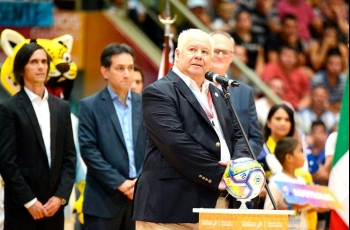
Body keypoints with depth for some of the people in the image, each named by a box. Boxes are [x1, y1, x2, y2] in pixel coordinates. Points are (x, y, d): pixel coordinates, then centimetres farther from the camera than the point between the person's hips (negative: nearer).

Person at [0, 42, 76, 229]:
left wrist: (61, 196, -3)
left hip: (53, 205, 4)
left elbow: (69, 156, 10)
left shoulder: (62, 107, 13)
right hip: (21, 206, -4)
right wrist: (29, 201, -12)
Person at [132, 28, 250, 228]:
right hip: (173, 205, -7)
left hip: (217, 203, 7)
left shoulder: (218, 95, 22)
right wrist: (219, 176, -16)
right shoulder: (158, 93, -4)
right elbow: (177, 144, -15)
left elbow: (238, 136, 18)